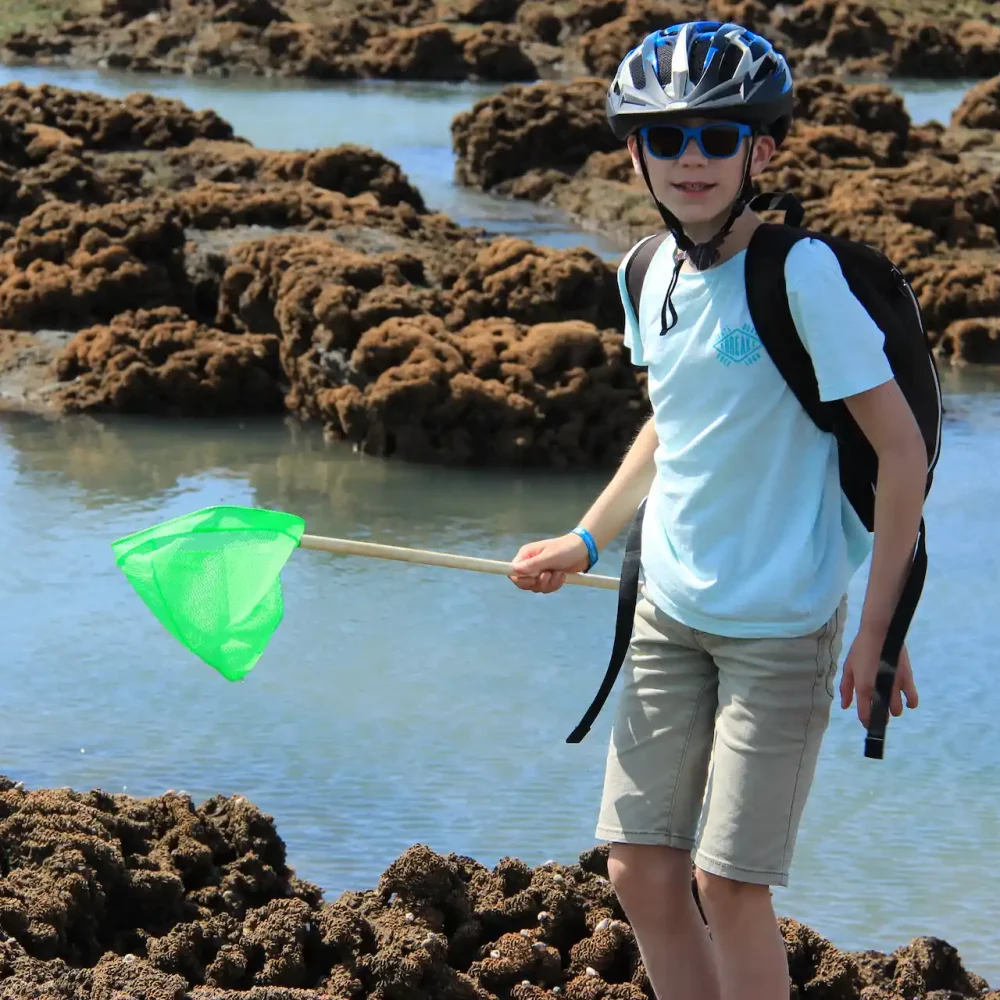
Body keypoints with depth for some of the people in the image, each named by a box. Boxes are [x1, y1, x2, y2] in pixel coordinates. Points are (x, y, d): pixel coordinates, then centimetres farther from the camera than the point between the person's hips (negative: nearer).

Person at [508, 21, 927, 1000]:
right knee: (640, 872, 6)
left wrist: (879, 631, -15)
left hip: (781, 626, -7)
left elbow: (902, 450, -15)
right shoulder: (658, 272, 4)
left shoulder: (802, 273, -17)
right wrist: (584, 541, 15)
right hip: (669, 613, 7)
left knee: (728, 884, -5)